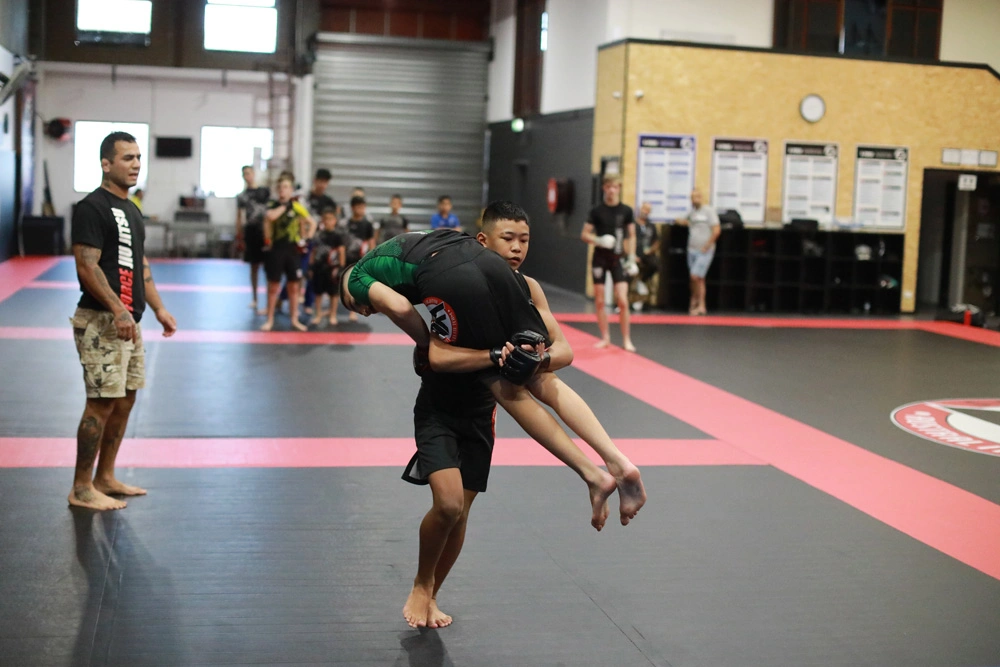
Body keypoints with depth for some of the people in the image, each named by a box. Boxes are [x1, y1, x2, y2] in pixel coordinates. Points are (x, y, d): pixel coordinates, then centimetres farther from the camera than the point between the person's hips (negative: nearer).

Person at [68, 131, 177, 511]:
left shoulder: (131, 209, 17)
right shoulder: (92, 207, -12)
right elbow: (86, 267, -19)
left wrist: (158, 308, 16)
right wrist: (118, 311, -24)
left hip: (127, 321, 9)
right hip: (101, 322, -9)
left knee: (125, 400, 12)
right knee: (102, 403, -8)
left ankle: (105, 479, 23)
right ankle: (81, 489, 1)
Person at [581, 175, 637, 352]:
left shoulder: (626, 211, 1)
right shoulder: (596, 211, -1)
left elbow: (631, 236, 8)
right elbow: (584, 234, 1)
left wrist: (632, 257, 0)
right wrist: (598, 241, -18)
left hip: (618, 258, -1)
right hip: (600, 257, 1)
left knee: (623, 300, -9)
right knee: (599, 301, 5)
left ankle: (626, 339, 1)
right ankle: (605, 338, 17)